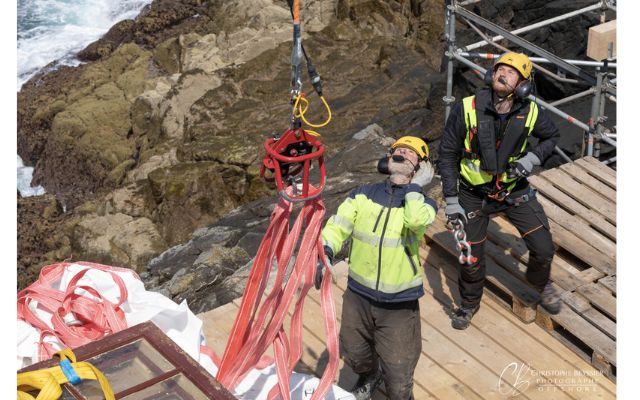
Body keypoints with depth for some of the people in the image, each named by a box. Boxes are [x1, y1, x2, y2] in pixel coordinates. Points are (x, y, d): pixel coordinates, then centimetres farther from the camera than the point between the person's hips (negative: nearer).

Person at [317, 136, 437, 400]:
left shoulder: (422, 203, -7)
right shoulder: (363, 195, 1)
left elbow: (416, 220, -31)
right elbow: (338, 226, -9)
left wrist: (414, 185, -17)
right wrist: (325, 254, -27)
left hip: (399, 303, -3)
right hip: (358, 294, 3)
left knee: (398, 375, 2)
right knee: (353, 354, 24)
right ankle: (370, 375, 58)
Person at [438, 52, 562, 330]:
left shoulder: (530, 113, -15)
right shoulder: (466, 109, -21)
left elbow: (551, 137, 7)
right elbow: (447, 154, -11)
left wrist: (531, 159, -12)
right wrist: (451, 200, -13)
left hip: (514, 189, 2)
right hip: (473, 194, -2)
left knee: (543, 249, 3)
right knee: (471, 258, 8)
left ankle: (540, 282, 39)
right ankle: (469, 303, 38)